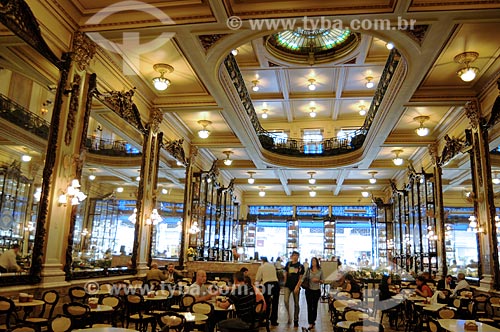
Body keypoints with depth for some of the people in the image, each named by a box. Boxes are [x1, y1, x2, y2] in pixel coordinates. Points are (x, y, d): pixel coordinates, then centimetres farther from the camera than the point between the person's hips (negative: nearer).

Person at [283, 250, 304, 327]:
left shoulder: (300, 266, -1)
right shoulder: (288, 264, 3)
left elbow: (300, 278, -3)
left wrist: (297, 287, -12)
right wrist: (285, 283, 9)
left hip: (296, 286, 0)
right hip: (288, 285, 1)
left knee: (296, 304, 7)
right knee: (286, 301, -15)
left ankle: (296, 320, 21)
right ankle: (289, 315, 8)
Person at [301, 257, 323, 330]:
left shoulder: (320, 271, 0)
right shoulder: (308, 270, -2)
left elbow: (322, 281, 7)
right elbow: (302, 279, -8)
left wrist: (318, 280, -14)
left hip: (317, 290, 1)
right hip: (309, 290, -1)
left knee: (315, 306, 11)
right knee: (309, 306, -2)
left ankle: (313, 320, 29)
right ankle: (311, 323, 1)